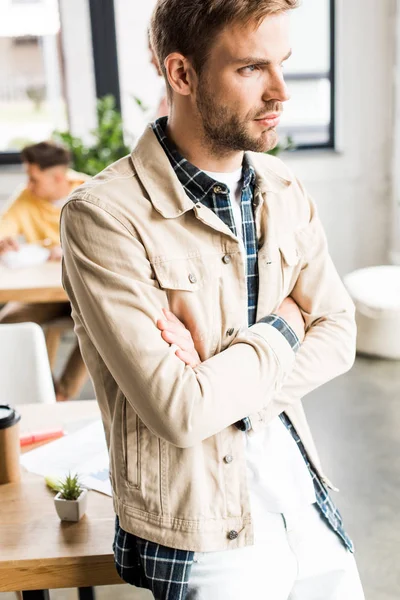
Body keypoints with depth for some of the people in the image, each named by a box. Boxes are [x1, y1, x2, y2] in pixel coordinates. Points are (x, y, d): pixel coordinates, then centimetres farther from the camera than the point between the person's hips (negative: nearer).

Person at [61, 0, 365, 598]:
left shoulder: (284, 191, 1)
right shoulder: (103, 216, -21)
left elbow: (338, 336, -1)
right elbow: (178, 412, -25)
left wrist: (219, 380, -16)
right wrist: (279, 329, -11)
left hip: (305, 488, 6)